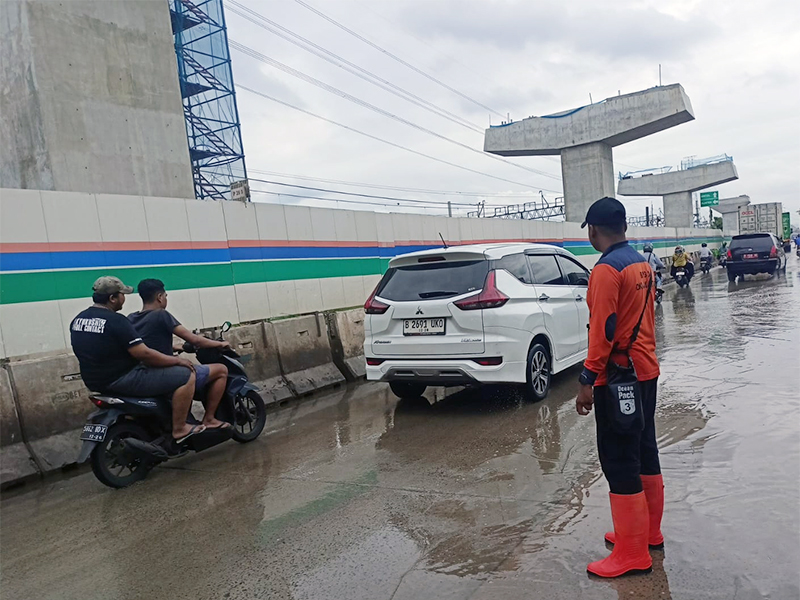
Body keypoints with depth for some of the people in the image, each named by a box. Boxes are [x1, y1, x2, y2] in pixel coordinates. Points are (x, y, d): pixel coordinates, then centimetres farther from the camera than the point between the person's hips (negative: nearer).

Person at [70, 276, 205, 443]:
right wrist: (177, 360, -11)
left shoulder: (78, 319, 6)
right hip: (122, 380, -10)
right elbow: (144, 354, -23)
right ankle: (179, 429, -4)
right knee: (186, 375, -10)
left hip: (95, 380, 10)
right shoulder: (116, 321, -21)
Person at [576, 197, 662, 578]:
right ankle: (649, 531, 33)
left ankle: (632, 554, 8)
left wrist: (588, 381, -17)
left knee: (620, 462, -1)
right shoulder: (642, 264, 9)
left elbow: (603, 330, -21)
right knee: (644, 451, 18)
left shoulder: (606, 270, -18)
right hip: (646, 371, 9)